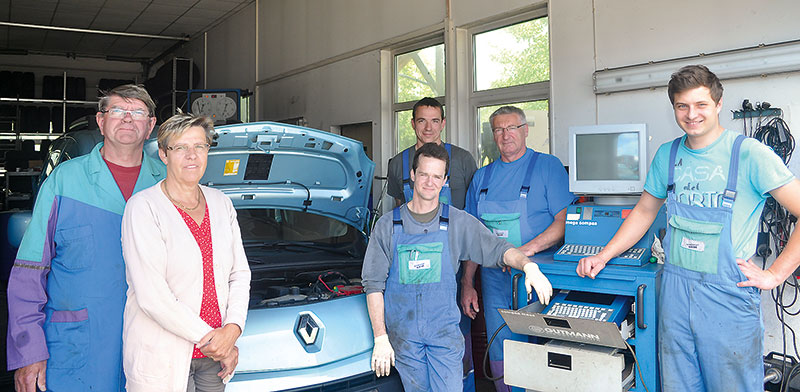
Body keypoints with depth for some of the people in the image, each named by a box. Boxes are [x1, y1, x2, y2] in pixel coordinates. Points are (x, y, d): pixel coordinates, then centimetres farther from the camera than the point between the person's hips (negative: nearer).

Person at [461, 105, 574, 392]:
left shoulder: (548, 166, -1)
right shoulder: (482, 177, 12)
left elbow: (564, 221, -9)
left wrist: (527, 249, -23)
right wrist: (467, 283, 7)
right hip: (494, 280, 4)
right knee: (500, 361, 9)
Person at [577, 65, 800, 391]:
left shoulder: (749, 153, -8)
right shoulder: (667, 155, 8)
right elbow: (644, 212, 18)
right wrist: (603, 257, 11)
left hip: (728, 296, -4)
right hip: (675, 291, 4)